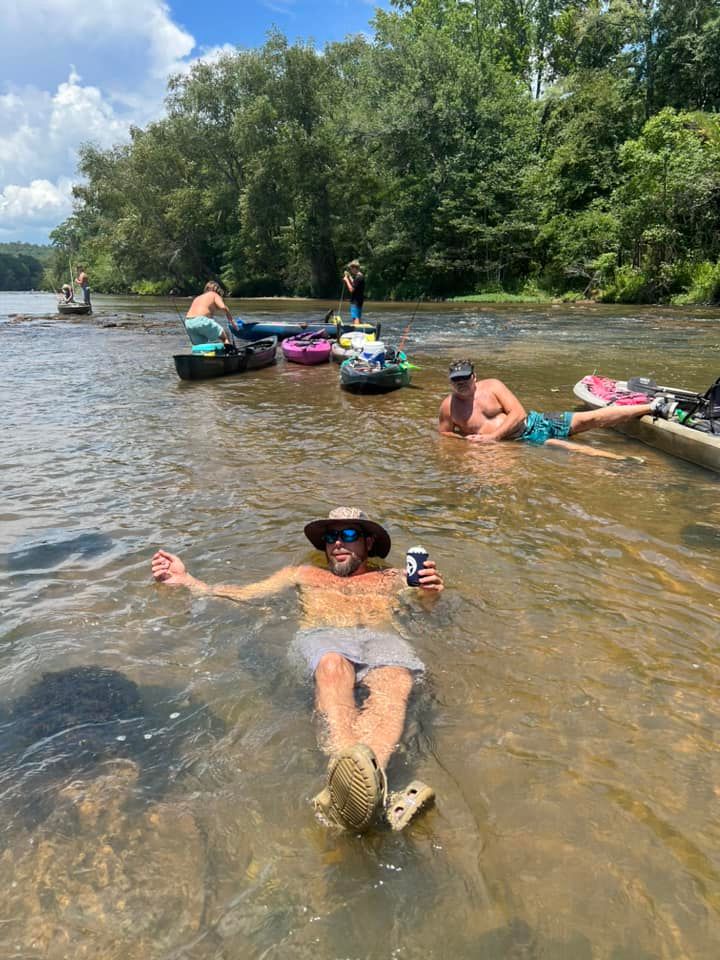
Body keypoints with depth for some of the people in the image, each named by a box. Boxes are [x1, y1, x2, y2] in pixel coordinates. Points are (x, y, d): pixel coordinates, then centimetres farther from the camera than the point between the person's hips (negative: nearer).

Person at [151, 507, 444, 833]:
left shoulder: (393, 579, 33)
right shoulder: (304, 574, 36)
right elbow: (242, 594, 28)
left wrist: (431, 593, -5)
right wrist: (187, 581, 18)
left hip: (382, 637, 1)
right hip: (321, 636, 0)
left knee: (393, 685, -38)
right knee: (333, 666, -39)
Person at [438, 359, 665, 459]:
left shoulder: (492, 386, -5)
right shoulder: (448, 406, -3)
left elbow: (518, 413, -11)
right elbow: (444, 433, 8)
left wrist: (493, 436, -19)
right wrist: (465, 440, -13)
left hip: (534, 422, 1)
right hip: (523, 441, 0)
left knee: (589, 419, -14)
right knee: (573, 448, -21)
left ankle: (652, 407, -10)